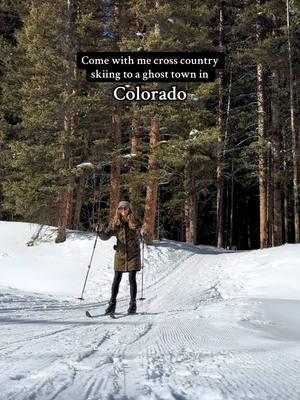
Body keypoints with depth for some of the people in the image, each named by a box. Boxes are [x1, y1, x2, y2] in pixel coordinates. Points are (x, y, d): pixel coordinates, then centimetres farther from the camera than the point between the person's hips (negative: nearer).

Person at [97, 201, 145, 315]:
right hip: (120, 254, 2)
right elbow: (106, 236, -4)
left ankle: (133, 304, 9)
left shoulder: (134, 222, -4)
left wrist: (141, 232, -42)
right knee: (116, 279, 3)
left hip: (133, 254, -2)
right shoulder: (115, 223, 0)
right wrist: (101, 231, -25)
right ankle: (112, 304, 13)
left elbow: (139, 230, -19)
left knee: (132, 279, -2)